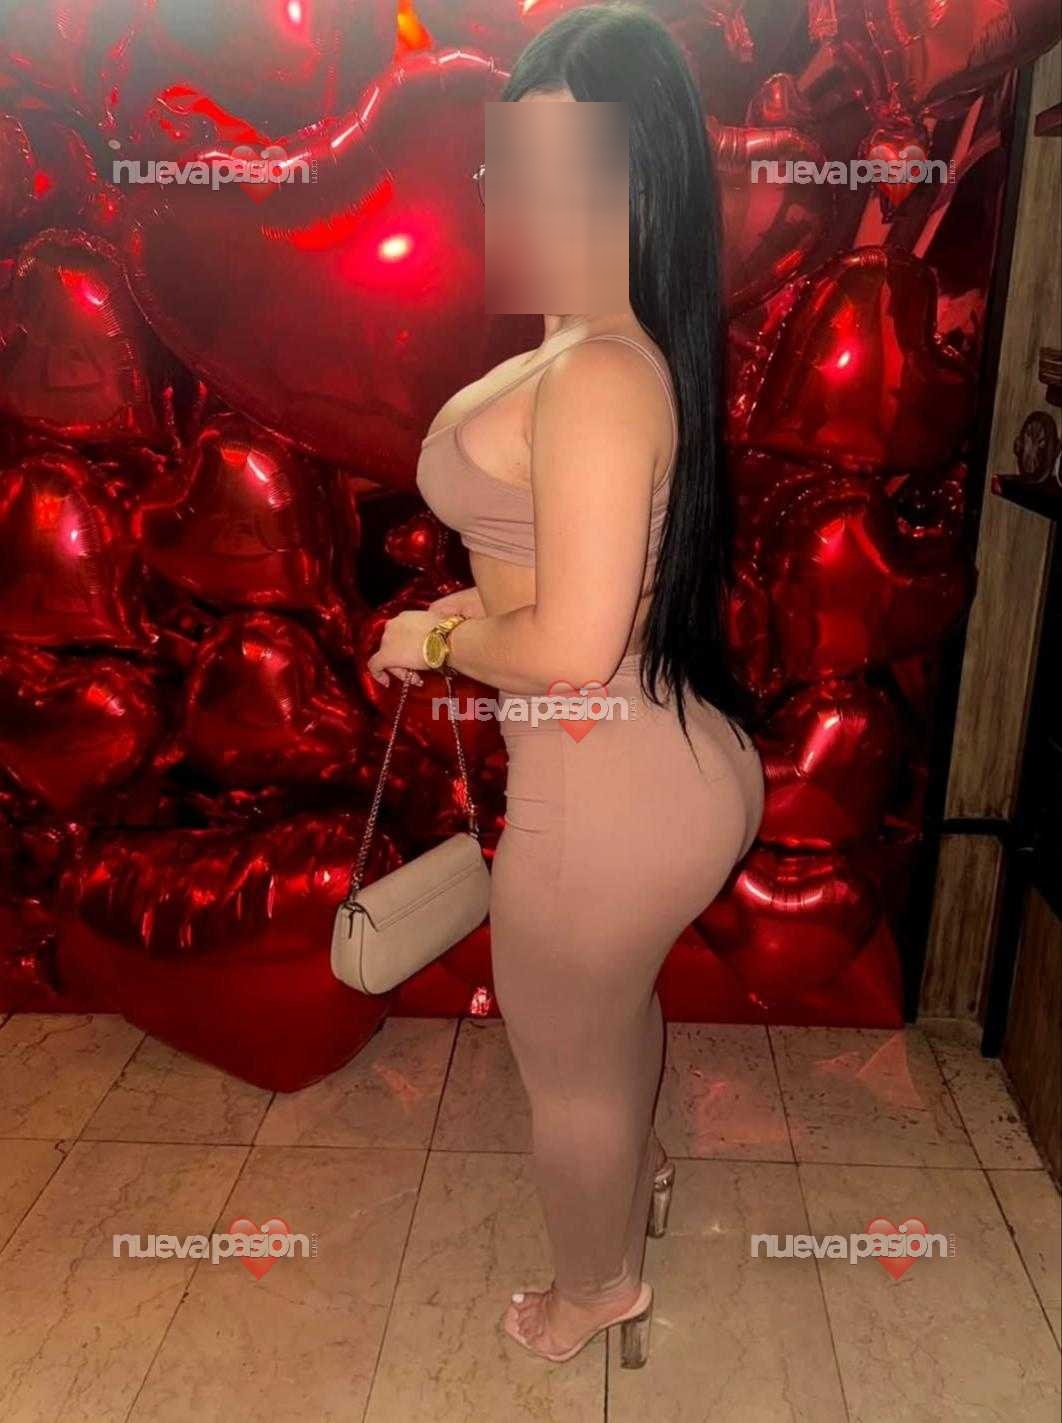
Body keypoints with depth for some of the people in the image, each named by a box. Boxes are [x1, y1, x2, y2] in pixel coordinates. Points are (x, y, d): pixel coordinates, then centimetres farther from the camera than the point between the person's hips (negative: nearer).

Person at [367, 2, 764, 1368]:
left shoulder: (593, 379, -27)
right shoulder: (628, 346, 4)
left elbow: (570, 649, -29)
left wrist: (439, 641, -11)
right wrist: (484, 603, 8)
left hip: (609, 793, -10)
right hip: (667, 754, 10)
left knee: (565, 1062, 17)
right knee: (619, 998, 33)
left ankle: (599, 1283, 45)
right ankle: (637, 1171, 62)